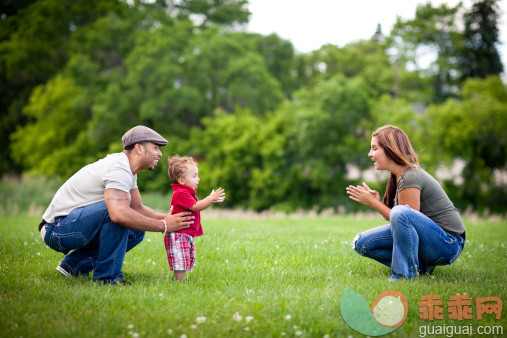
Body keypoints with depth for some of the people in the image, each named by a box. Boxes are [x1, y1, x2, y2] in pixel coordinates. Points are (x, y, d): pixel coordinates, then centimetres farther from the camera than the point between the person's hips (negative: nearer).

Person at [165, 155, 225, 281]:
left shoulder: (188, 192, 17)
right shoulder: (181, 193, -17)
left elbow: (199, 206, 22)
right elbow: (195, 206, -23)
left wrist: (211, 199, 11)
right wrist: (211, 199, -22)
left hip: (188, 235, 11)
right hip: (178, 234, -11)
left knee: (188, 260, 15)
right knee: (180, 262, -12)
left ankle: (181, 280, 20)